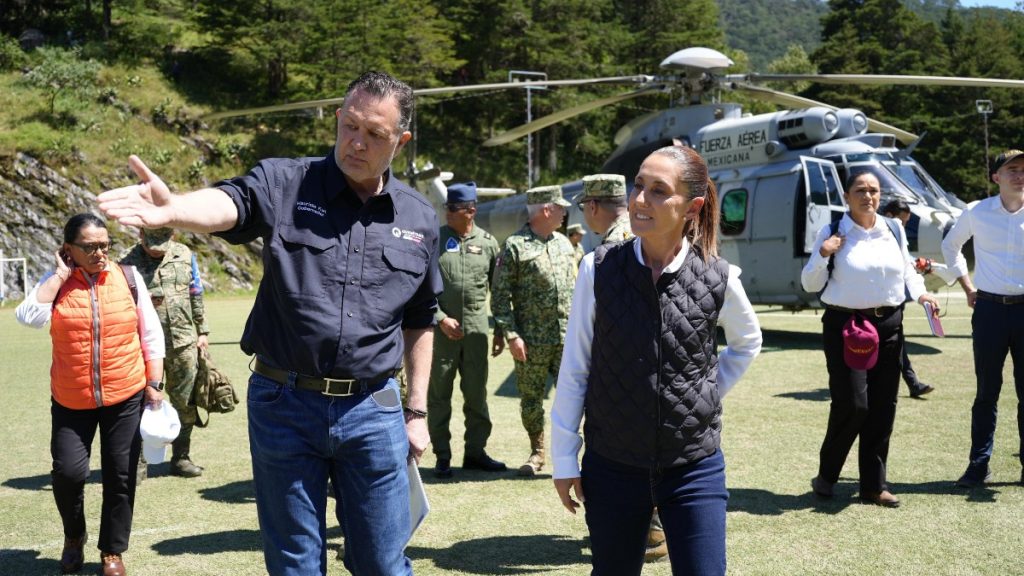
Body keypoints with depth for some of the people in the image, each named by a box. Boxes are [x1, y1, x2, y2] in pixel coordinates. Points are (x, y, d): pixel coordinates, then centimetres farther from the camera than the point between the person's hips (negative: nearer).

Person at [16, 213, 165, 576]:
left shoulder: (129, 278, -2)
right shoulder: (56, 282, -1)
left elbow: (151, 336, 3)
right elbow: (29, 317, -20)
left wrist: (154, 385, 0)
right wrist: (61, 275, -15)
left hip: (126, 397, 0)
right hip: (70, 401, 0)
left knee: (120, 475, 6)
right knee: (68, 471, -6)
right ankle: (74, 536, 24)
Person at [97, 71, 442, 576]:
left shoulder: (418, 218, 6)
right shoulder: (285, 184, -3)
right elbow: (227, 204, -25)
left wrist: (417, 411, 12)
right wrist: (169, 209, -47)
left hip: (373, 411, 2)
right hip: (285, 406, -1)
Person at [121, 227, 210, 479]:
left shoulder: (184, 255, 7)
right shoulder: (128, 265, -2)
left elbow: (195, 295, 13)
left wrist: (202, 331, 12)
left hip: (183, 344, 3)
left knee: (185, 404, 7)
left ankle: (181, 458, 19)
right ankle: (139, 462, 11)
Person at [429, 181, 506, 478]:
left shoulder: (488, 242, 6)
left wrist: (500, 330, 9)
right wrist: (441, 319, -11)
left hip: (476, 328, 2)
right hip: (440, 328, -2)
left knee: (477, 393, 8)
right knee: (439, 394, 3)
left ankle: (475, 451, 20)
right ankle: (442, 456, 12)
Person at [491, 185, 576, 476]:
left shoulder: (564, 244, 14)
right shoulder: (515, 246, -5)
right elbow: (500, 296, -7)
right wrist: (512, 335, -13)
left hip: (567, 338, 4)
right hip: (532, 340, -4)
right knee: (531, 398, 6)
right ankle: (537, 452, 23)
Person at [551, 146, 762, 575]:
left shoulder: (719, 278, -5)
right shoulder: (599, 269, -7)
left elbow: (747, 342, 17)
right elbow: (574, 370, -2)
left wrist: (710, 393, 6)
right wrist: (564, 459, 0)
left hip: (694, 467, 0)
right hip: (612, 465, 0)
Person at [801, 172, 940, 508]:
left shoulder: (894, 231, 9)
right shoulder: (832, 234, -2)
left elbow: (907, 270, 20)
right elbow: (810, 284, 0)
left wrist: (920, 293, 1)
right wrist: (823, 255, -16)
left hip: (888, 325, 5)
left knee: (883, 408, 6)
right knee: (852, 404, -10)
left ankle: (874, 485, 17)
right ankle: (826, 476, 11)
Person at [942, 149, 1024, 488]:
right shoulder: (977, 213, 1)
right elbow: (950, 246, 19)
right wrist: (966, 286, 12)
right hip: (989, 309, 0)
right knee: (987, 391, 6)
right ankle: (979, 465, 14)